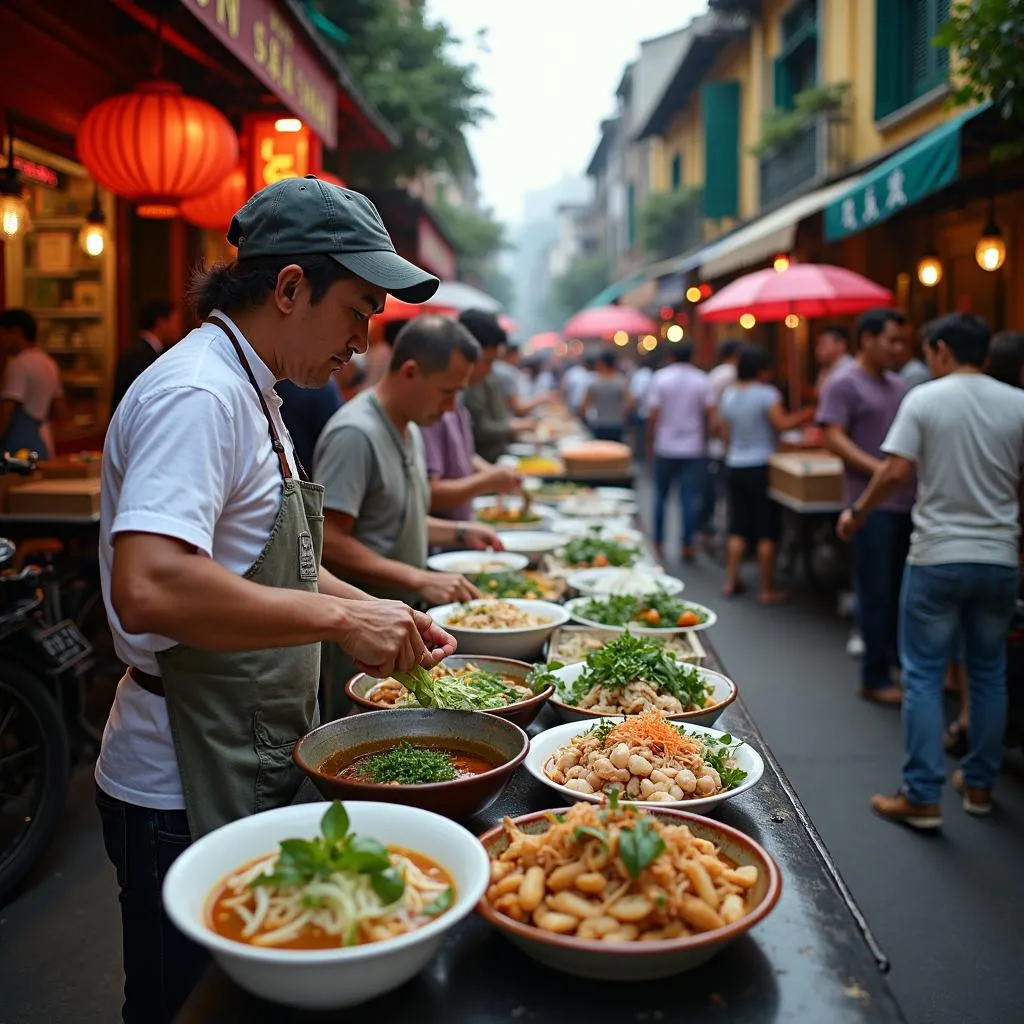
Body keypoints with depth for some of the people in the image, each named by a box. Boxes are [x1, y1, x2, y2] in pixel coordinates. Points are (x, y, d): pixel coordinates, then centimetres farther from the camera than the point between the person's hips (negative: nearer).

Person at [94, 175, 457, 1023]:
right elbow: (149, 588, -35)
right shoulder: (198, 394, -21)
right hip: (187, 795, -9)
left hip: (251, 771, 9)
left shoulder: (248, 391, 12)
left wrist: (383, 615, 8)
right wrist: (339, 617, -28)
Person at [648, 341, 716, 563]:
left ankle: (658, 544, 17)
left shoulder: (661, 378, -4)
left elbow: (653, 415, -7)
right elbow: (710, 413, -7)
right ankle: (687, 546, 2)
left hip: (665, 447, 0)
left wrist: (650, 444, 3)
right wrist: (706, 439, 6)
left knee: (661, 496, 13)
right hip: (693, 448, 0)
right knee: (690, 499, 2)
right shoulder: (702, 380, -1)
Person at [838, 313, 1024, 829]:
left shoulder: (925, 398, -7)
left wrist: (857, 512, -1)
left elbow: (896, 471, -15)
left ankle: (922, 797, 5)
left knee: (923, 676, 4)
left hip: (937, 557, -3)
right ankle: (979, 785, 27)